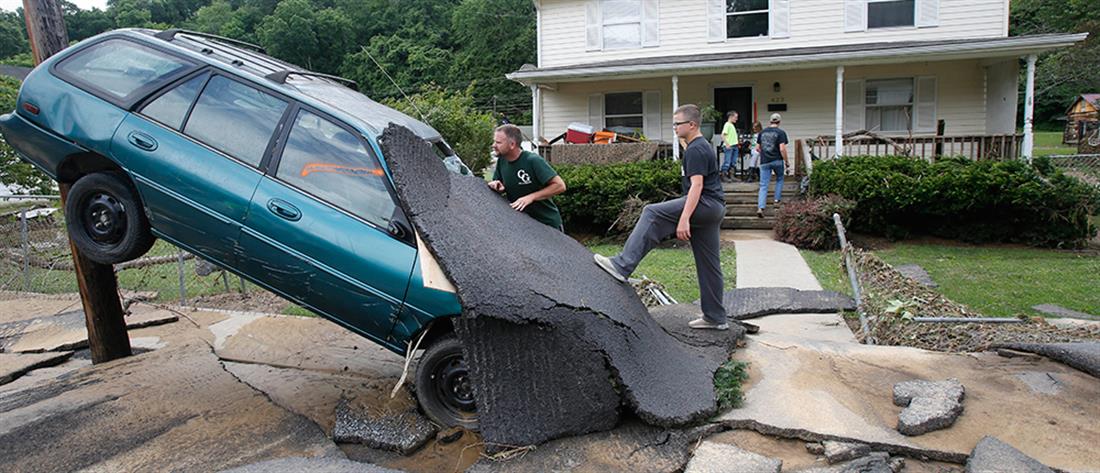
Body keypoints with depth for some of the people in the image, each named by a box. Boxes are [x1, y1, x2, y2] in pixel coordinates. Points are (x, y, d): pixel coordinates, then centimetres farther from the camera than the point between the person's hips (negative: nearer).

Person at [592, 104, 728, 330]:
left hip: (705, 204, -11)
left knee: (652, 213, -17)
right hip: (713, 210, 11)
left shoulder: (695, 150, -10)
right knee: (708, 264, 11)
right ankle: (715, 318, 17)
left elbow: (696, 186, -21)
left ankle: (622, 266, -24)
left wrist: (684, 219, -27)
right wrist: (687, 216, 33)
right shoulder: (704, 146, 23)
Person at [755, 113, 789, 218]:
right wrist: (786, 161, -3)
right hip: (777, 161, -3)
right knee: (779, 179, 26)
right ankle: (777, 198, 27)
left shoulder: (762, 132, 8)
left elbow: (757, 148, 12)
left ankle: (760, 207, -13)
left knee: (763, 185, 0)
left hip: (764, 162, 3)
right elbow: (782, 149, -13)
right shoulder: (781, 132, -6)